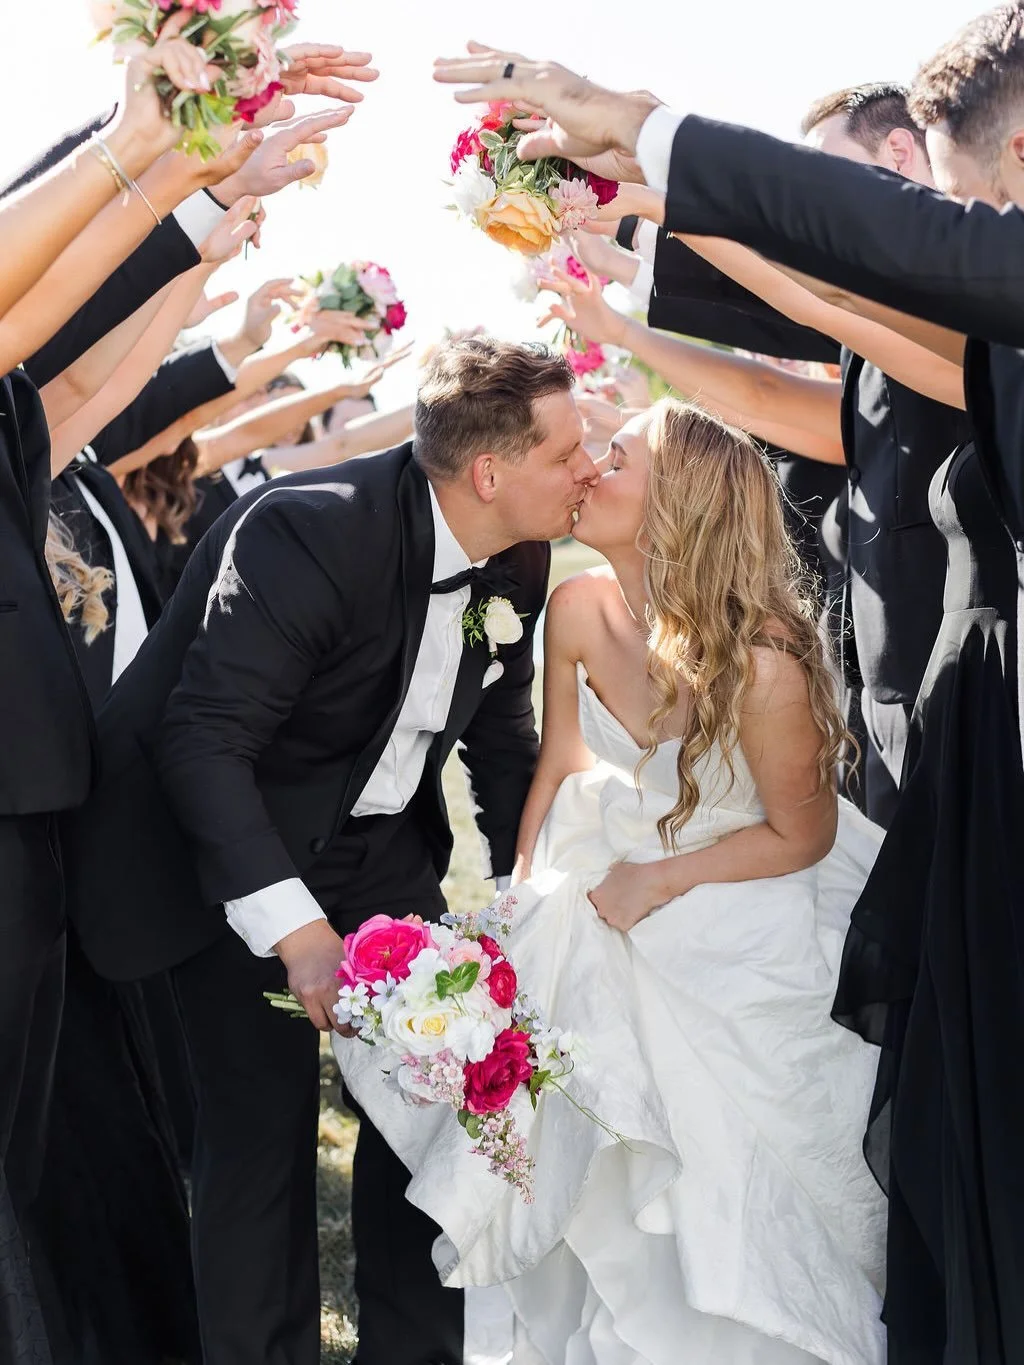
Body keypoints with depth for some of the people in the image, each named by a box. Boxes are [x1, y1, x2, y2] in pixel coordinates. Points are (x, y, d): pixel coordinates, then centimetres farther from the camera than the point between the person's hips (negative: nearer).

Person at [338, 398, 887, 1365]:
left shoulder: (763, 662, -30)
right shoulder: (581, 611, -16)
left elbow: (801, 836, -16)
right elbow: (557, 765, -1)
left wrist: (661, 882, -16)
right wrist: (520, 907, -2)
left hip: (742, 932, -4)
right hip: (610, 901, 5)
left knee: (725, 1203, 8)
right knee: (611, 1173, 16)